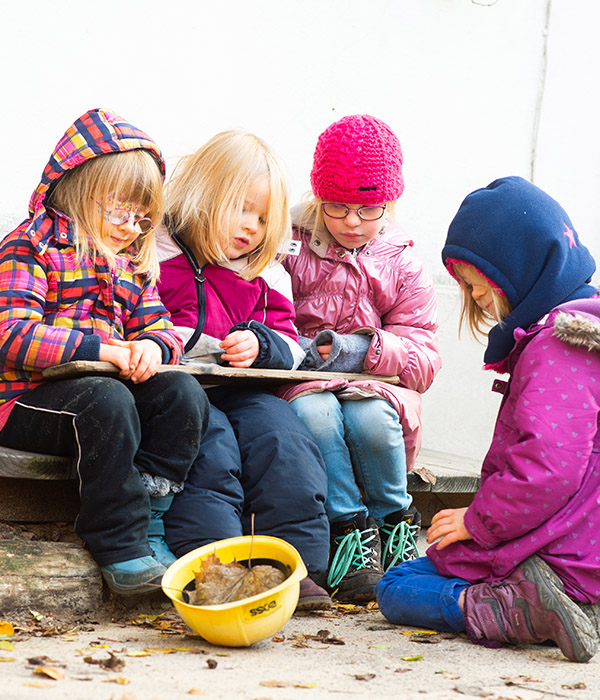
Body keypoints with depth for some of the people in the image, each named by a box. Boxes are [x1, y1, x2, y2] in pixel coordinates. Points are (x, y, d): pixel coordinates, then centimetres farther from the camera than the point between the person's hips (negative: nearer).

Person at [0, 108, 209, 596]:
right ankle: (121, 547, -27)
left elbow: (160, 327, 16)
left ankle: (145, 521, -16)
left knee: (183, 392, -17)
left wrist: (151, 346, -12)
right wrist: (103, 349, -23)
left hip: (113, 387, 7)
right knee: (108, 400, -35)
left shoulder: (133, 263, 19)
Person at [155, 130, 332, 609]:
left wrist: (259, 344, -6)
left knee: (281, 435, -22)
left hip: (243, 389, 5)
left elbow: (289, 346, 17)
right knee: (210, 444, -32)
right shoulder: (157, 255, 2)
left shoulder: (264, 274, 18)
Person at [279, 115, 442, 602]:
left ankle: (394, 523, -9)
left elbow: (424, 357, 3)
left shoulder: (403, 266, 8)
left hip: (377, 382, 0)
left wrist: (366, 349, -16)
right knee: (313, 411, -36)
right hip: (304, 381, 0)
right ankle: (350, 527, -23)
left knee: (370, 417, -35)